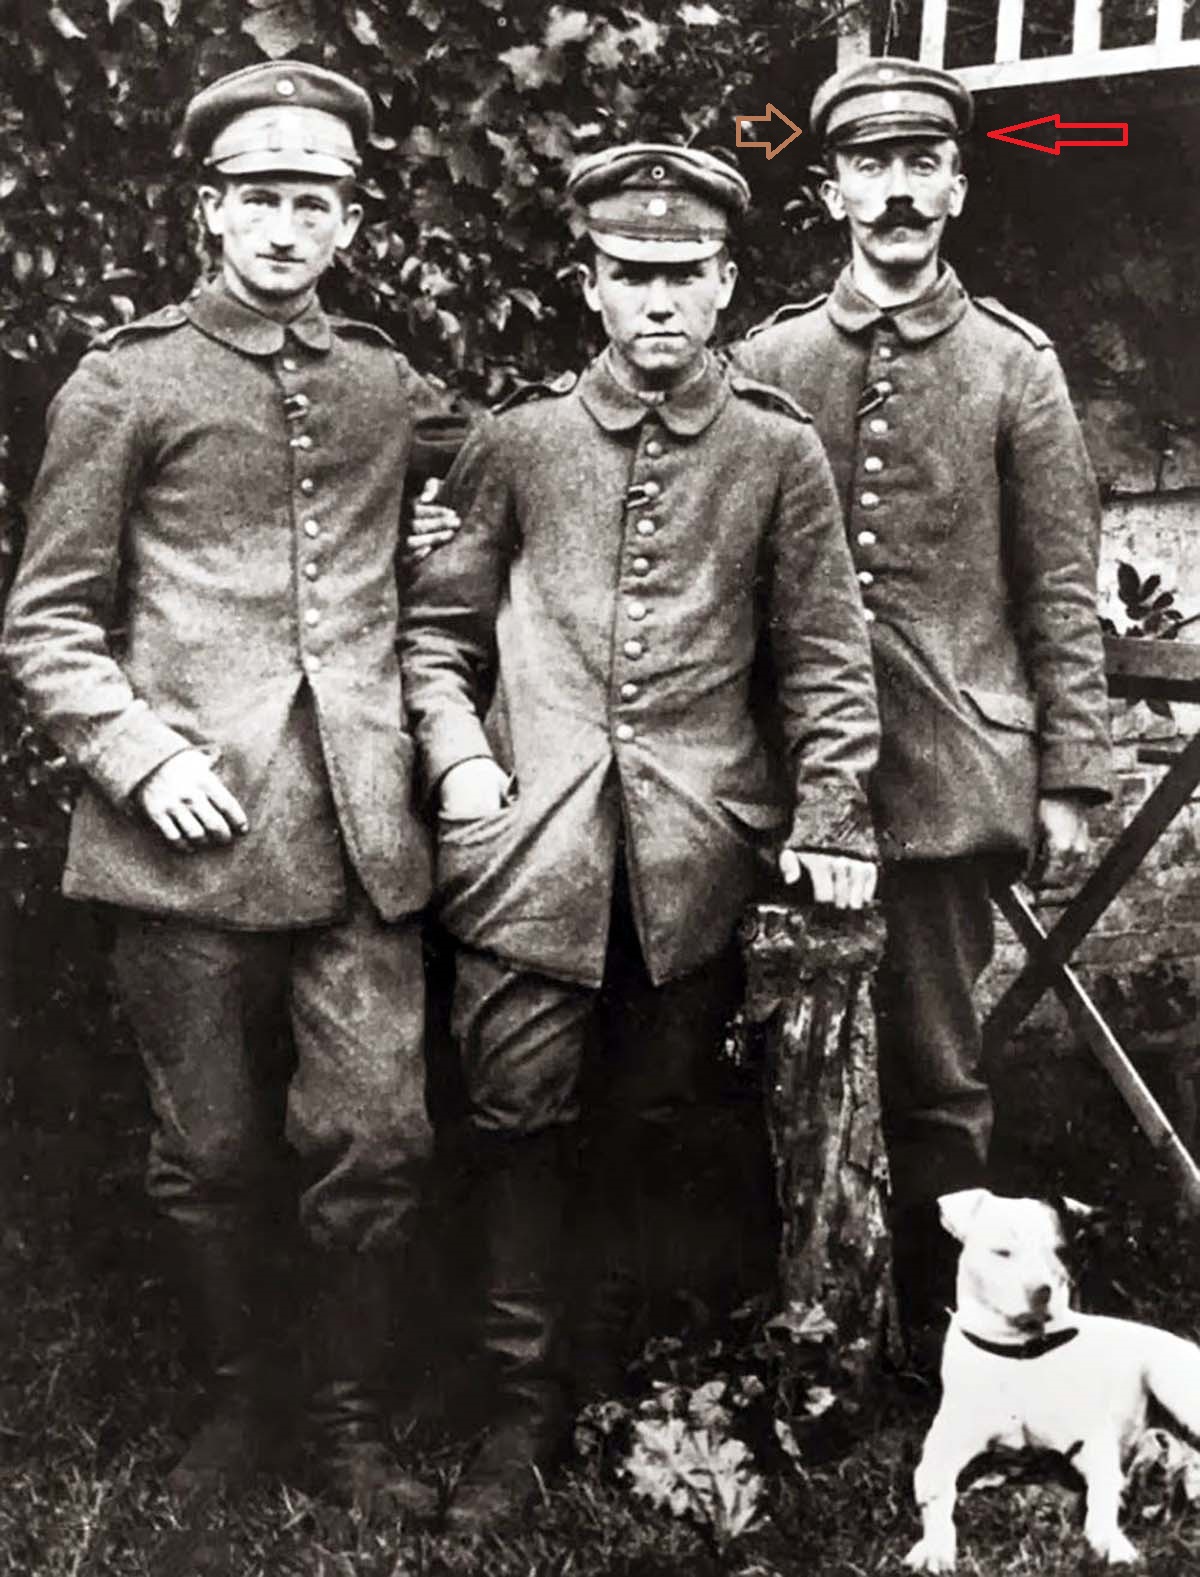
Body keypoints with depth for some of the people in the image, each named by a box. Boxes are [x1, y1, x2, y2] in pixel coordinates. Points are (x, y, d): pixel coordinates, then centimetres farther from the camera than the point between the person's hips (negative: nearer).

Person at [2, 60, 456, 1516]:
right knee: (211, 1154, 8)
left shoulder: (386, 386, 12)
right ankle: (234, 1401, 29)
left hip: (359, 840, 2)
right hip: (189, 839, -2)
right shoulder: (126, 383, 2)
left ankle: (351, 1423, 20)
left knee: (375, 1144, 1)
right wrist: (143, 755, -13)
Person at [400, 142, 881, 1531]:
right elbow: (437, 624, 11)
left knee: (652, 1117, 11)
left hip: (699, 846, 0)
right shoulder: (516, 443, 5)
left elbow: (826, 657, 5)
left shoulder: (779, 453, 3)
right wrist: (457, 759, -3)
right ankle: (528, 1402, 14)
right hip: (532, 841, 0)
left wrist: (831, 819, -2)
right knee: (519, 1118, 0)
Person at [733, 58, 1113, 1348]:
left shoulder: (1014, 367, 4)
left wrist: (1070, 776, 0)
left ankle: (945, 1336, 22)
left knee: (938, 1075, 7)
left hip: (947, 779, -1)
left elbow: (1060, 590, 3)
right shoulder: (765, 364, 6)